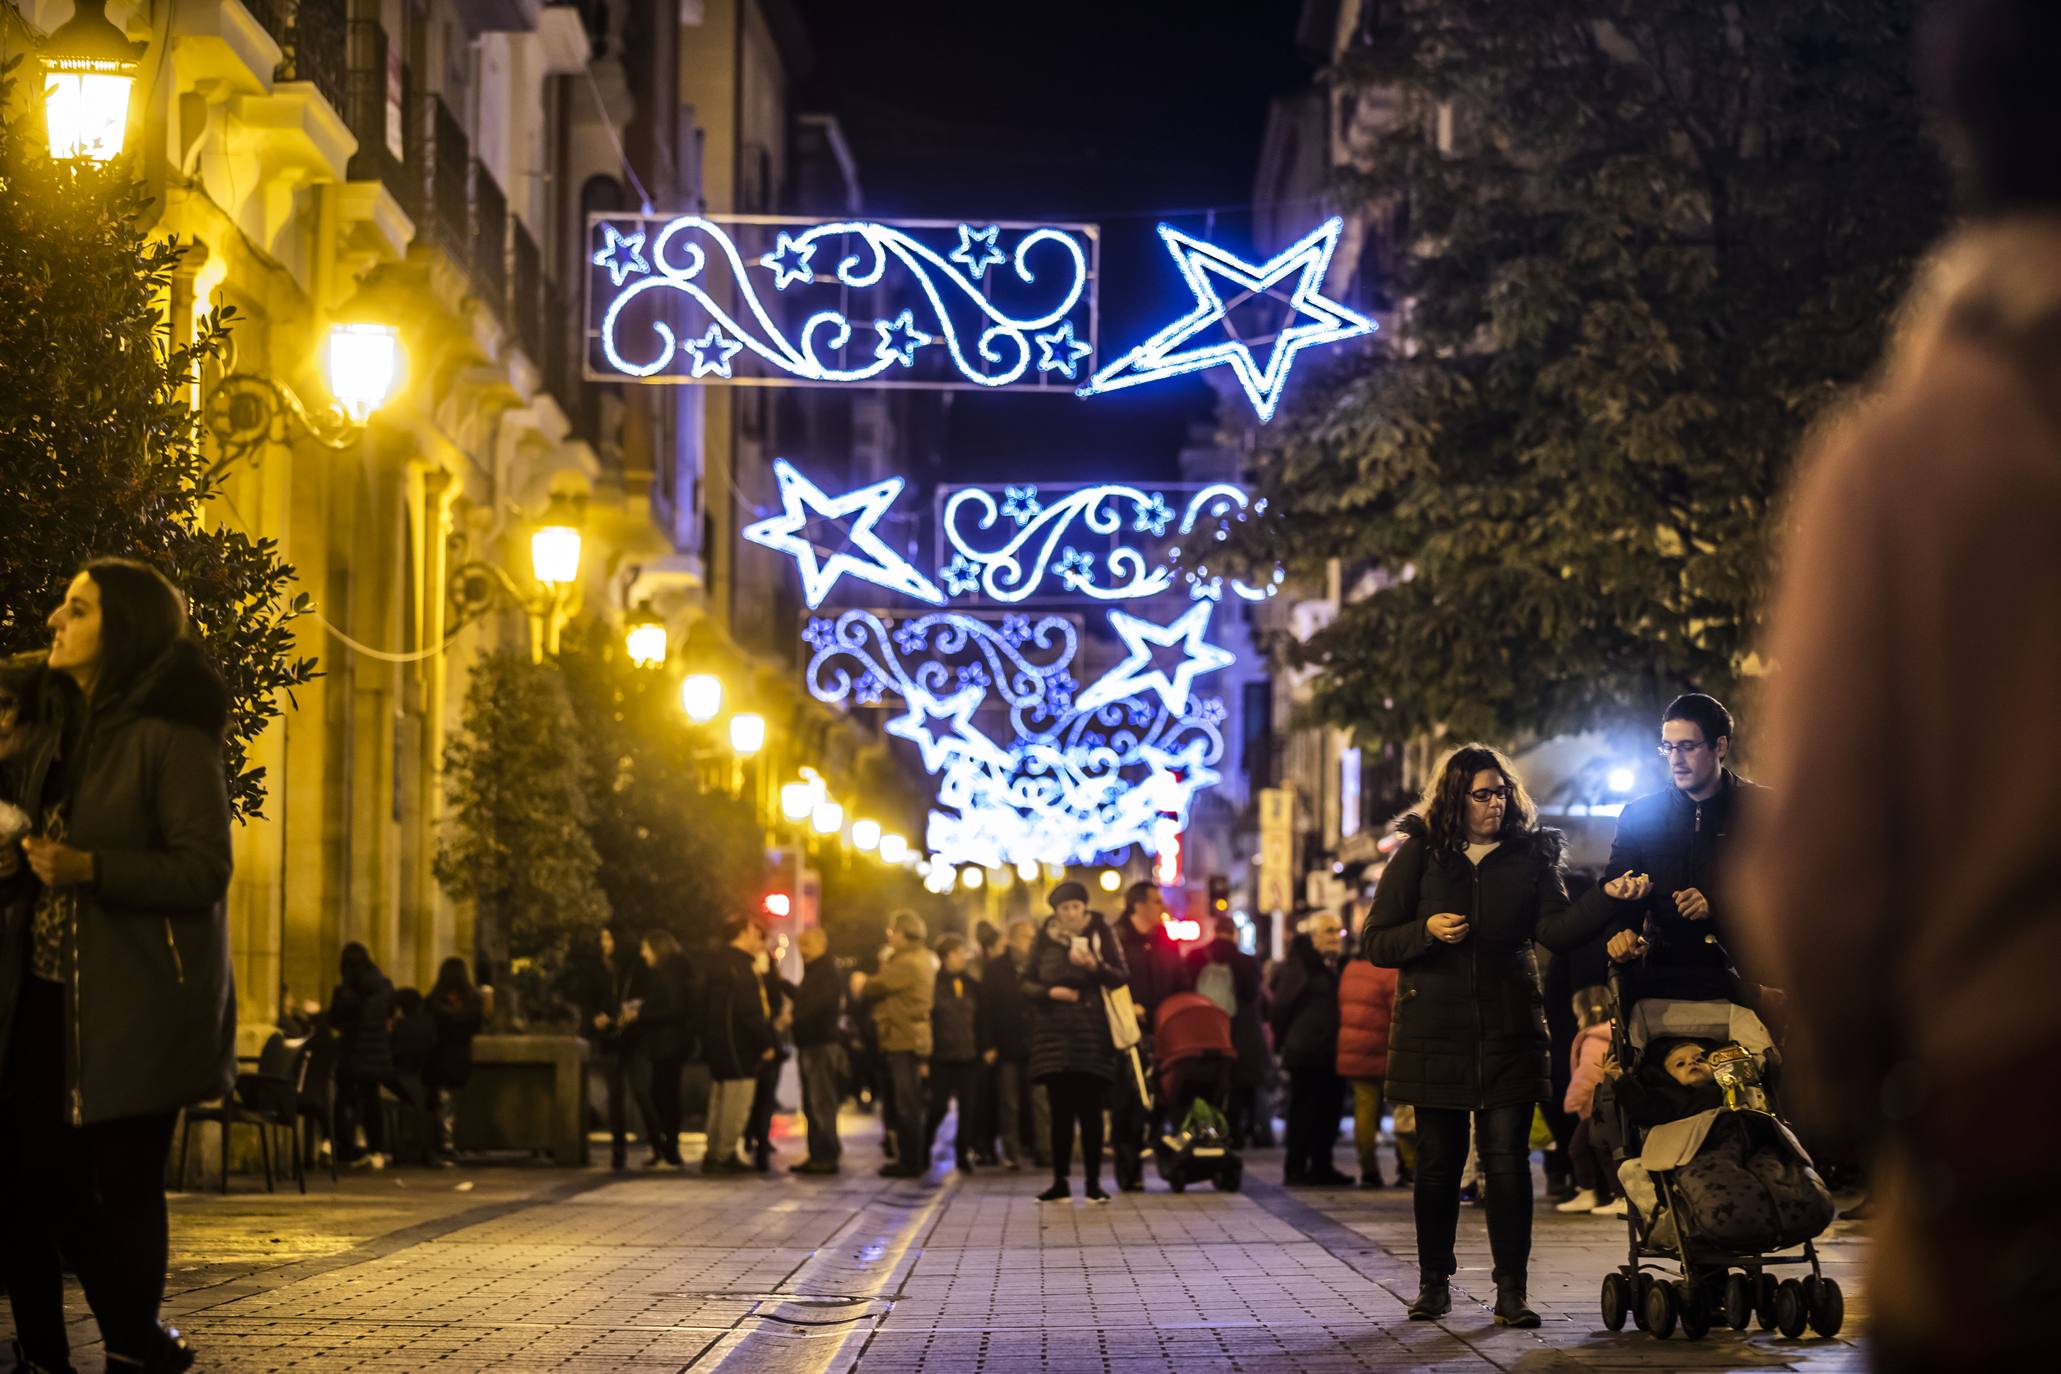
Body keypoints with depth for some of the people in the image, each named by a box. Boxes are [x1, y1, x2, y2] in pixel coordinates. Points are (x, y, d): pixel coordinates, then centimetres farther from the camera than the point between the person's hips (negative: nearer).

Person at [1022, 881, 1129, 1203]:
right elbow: (1027, 983, 9)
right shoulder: (1044, 941, 8)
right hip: (1054, 1034, 2)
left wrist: (1095, 965, -19)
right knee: (1061, 1110, 1)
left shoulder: (1101, 935, 3)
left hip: (1092, 1033, -2)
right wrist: (1050, 992, -10)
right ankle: (1060, 1182, 5)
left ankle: (1093, 1182, 2)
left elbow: (1122, 977, -2)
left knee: (1090, 1110, -3)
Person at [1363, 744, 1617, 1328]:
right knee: (1438, 1163, 5)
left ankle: (1511, 1291, -3)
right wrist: (1428, 930, -15)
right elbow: (1377, 943, 3)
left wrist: (1606, 900, -25)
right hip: (1434, 1033, 0)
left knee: (1508, 1161, -6)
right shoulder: (1419, 855, 4)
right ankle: (1434, 1283, 18)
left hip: (1508, 1033, 0)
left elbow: (1556, 929, -8)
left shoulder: (1530, 856, 6)